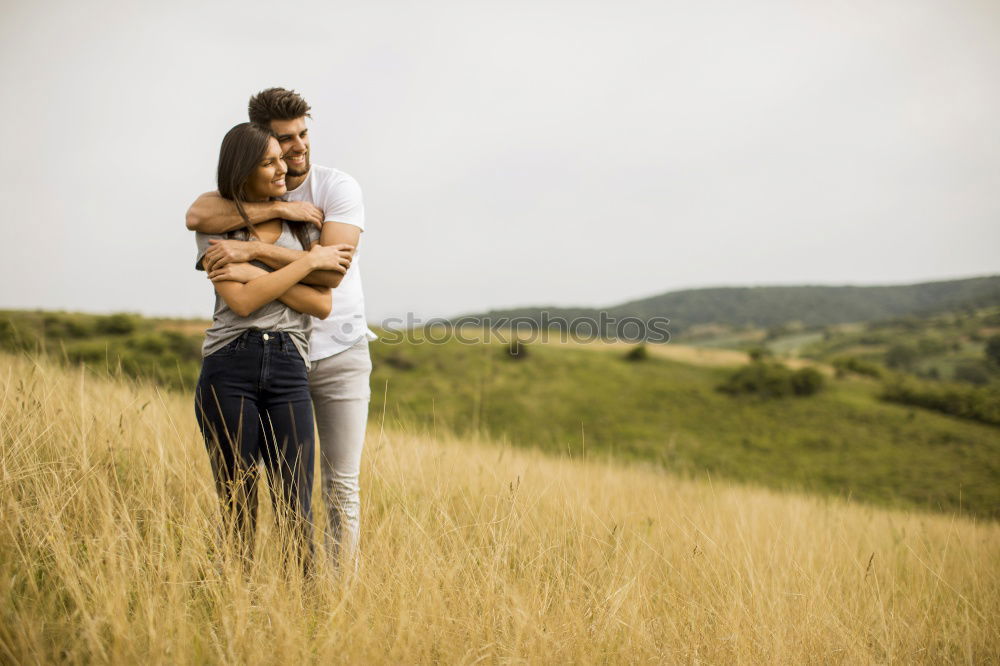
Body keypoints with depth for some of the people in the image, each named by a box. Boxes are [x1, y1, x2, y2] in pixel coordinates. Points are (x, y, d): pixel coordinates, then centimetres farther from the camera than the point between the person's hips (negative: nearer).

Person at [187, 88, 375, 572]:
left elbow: (331, 271, -22)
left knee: (341, 484, 2)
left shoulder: (338, 187, -8)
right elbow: (197, 216, -22)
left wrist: (253, 250, -28)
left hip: (339, 354, -2)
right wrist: (278, 209, -24)